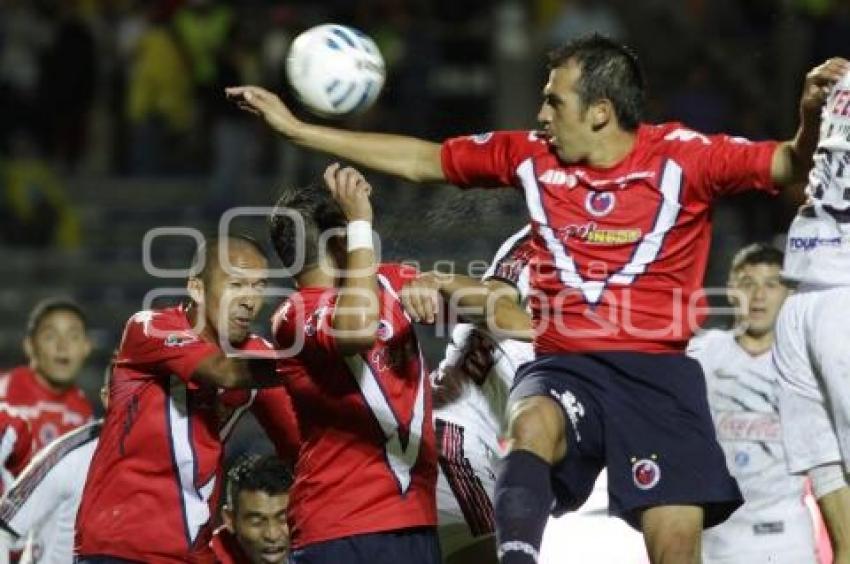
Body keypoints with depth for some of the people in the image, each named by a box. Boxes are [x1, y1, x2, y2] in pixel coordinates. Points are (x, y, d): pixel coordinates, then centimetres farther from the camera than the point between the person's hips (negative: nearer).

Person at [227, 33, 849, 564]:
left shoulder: (682, 156, -2)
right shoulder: (531, 156, 9)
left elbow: (788, 166, -8)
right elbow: (419, 160, 17)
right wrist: (296, 128, 18)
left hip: (658, 371, -2)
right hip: (565, 366, 2)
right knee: (533, 426, -34)